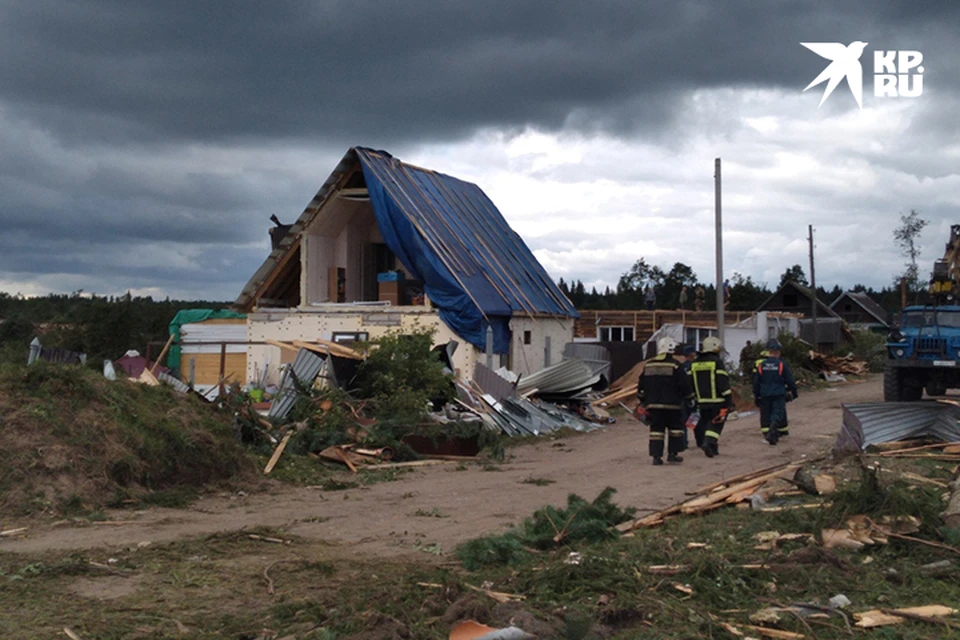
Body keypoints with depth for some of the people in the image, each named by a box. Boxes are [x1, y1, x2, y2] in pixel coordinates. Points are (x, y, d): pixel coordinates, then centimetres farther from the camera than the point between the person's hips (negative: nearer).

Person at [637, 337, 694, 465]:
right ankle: (672, 454, 5)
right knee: (675, 427, 9)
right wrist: (689, 398, 6)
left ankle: (656, 456, 1)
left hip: (653, 404, 4)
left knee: (656, 429, 6)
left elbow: (641, 384, 13)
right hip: (671, 404, -4)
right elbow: (684, 383, -8)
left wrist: (643, 400, 24)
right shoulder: (674, 365, -8)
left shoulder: (649, 365, 8)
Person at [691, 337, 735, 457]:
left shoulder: (694, 364, 11)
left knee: (705, 421, 14)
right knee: (716, 424, -1)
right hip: (717, 401, -5)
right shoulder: (717, 362, -9)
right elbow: (723, 383, -13)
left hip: (702, 401, 5)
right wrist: (729, 401, -10)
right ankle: (710, 442, -19)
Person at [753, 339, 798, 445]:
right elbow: (790, 381, -2)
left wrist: (756, 396, 14)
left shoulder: (761, 365, 1)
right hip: (778, 394, -3)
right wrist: (794, 392, 12)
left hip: (765, 395, 3)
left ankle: (766, 433, 9)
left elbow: (756, 382, 5)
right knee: (778, 413, -2)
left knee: (766, 415, 11)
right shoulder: (782, 365, -7)